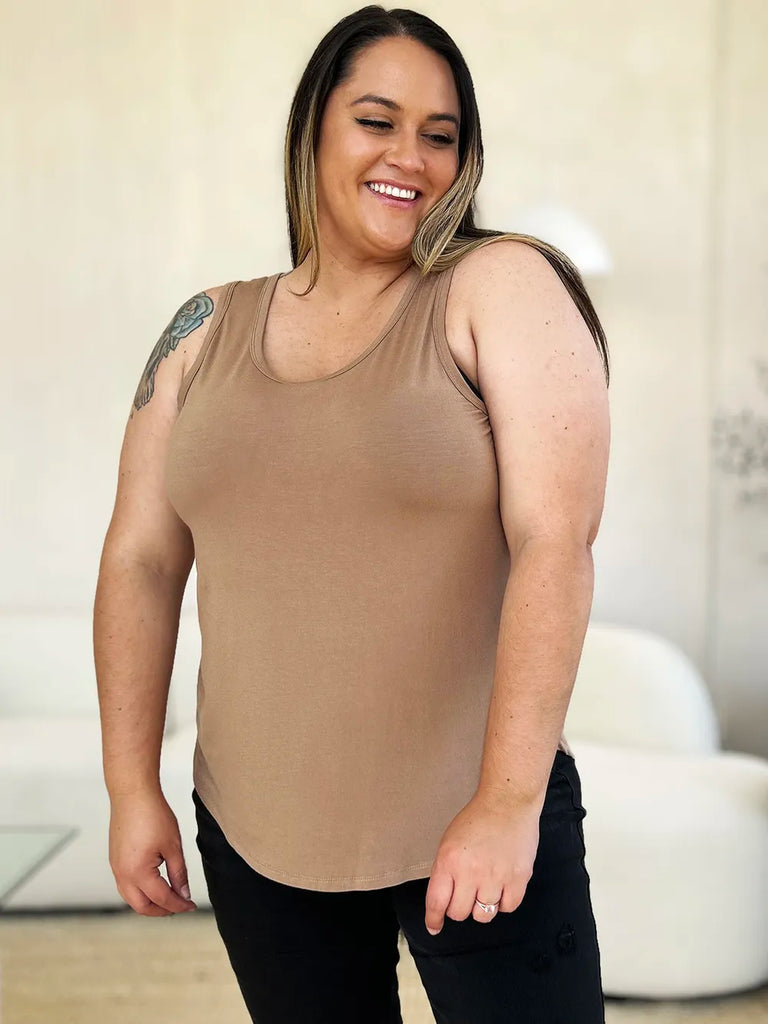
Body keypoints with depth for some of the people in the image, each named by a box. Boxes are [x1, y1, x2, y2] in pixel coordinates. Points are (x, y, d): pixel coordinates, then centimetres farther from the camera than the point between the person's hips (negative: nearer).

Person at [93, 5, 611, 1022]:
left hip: (480, 821, -3)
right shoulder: (208, 330, 6)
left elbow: (556, 539, -15)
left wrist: (509, 800, -19)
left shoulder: (501, 289, -6)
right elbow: (140, 560, 7)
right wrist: (133, 786, 3)